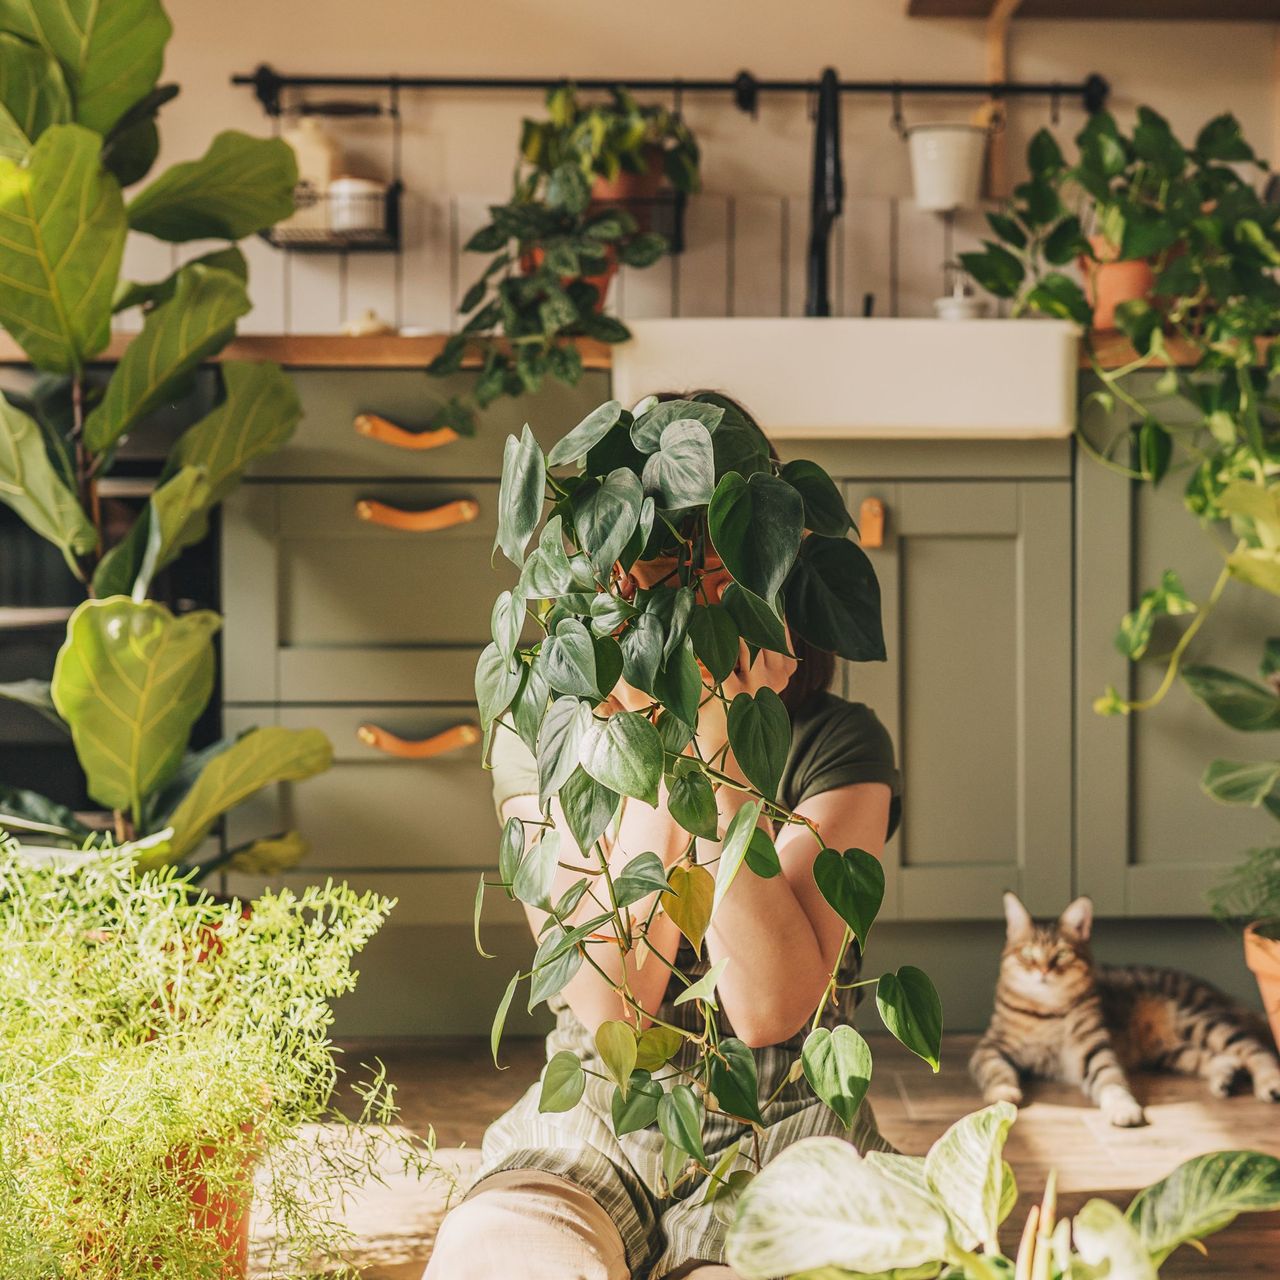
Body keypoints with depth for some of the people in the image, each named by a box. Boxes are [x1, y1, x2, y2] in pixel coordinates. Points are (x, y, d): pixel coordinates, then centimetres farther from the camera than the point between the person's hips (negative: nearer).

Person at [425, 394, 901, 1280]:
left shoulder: (836, 743, -5)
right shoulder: (540, 740, 1)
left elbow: (768, 1012, -17)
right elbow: (608, 1005, -12)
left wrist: (716, 740, -19)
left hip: (781, 1143, 0)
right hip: (590, 1134, 1)